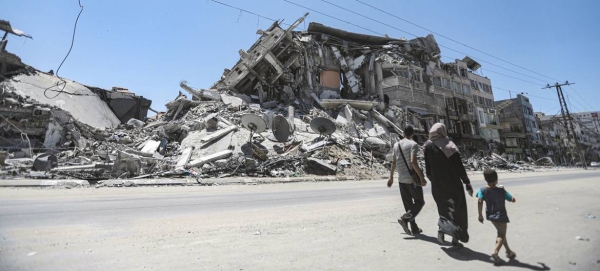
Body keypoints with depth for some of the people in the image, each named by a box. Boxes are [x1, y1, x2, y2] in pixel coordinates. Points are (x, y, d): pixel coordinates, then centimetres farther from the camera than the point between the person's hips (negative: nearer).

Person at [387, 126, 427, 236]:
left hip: (401, 179, 6)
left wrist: (391, 177, 20)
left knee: (408, 204, 11)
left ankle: (414, 229, 14)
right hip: (412, 179, -6)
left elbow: (394, 162, 14)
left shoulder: (396, 145, 9)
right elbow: (413, 162, -21)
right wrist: (421, 177, -16)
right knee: (419, 202, 8)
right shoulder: (413, 144, -10)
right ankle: (405, 218, -11)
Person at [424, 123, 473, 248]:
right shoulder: (450, 145, -9)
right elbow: (459, 167, -10)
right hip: (453, 183, -2)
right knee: (457, 209, 10)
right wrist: (467, 183, -3)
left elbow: (428, 168, 1)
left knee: (444, 208, 18)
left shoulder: (428, 146, -3)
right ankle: (455, 240, 12)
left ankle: (443, 227, -7)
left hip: (437, 185, 2)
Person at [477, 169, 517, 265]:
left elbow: (480, 201, -19)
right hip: (501, 215, -4)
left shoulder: (483, 190, -9)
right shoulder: (501, 190, -10)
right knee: (502, 235, 1)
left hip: (491, 215, 4)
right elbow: (513, 200, -1)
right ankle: (495, 252, -19)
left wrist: (480, 215, -14)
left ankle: (508, 251, 35)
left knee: (500, 233, 23)